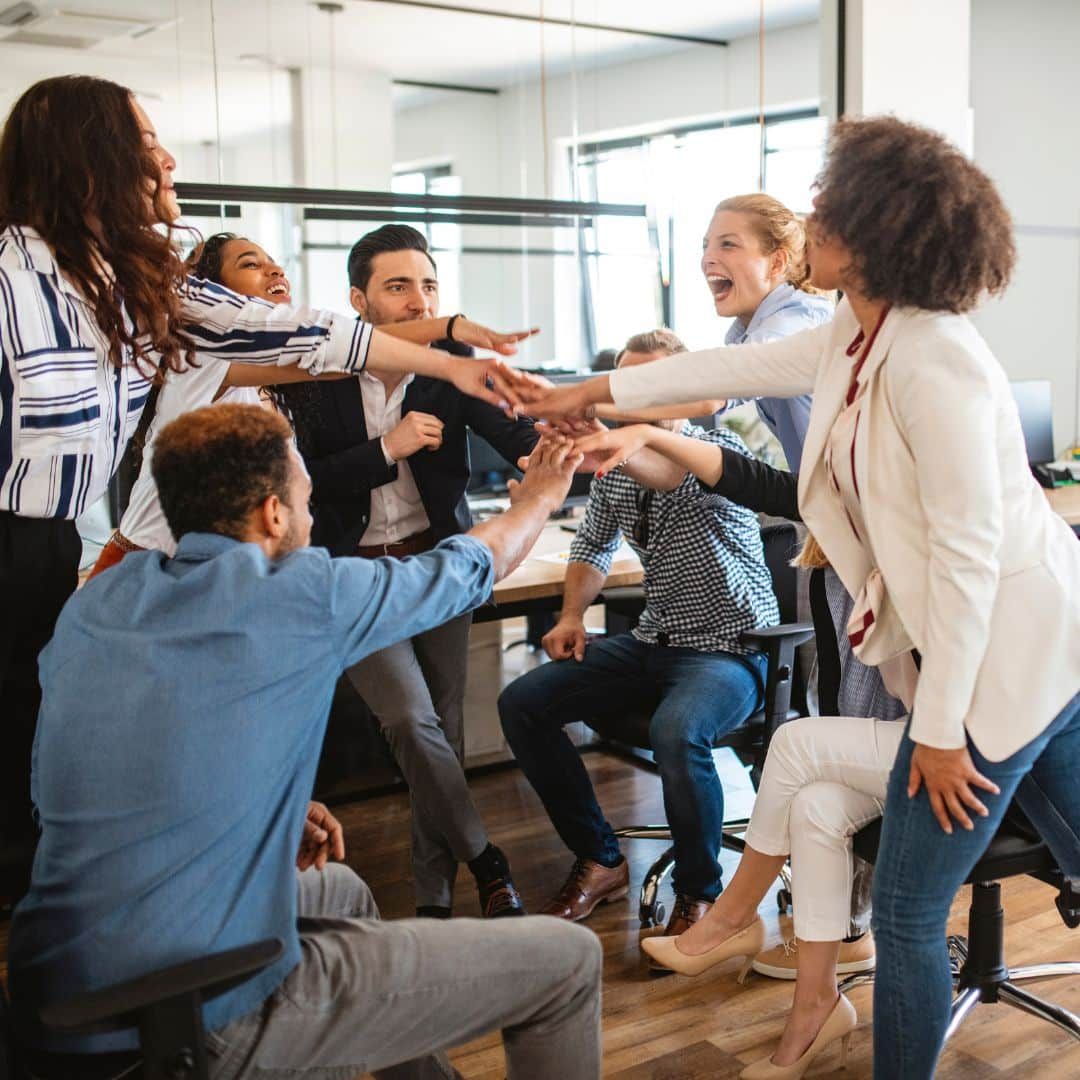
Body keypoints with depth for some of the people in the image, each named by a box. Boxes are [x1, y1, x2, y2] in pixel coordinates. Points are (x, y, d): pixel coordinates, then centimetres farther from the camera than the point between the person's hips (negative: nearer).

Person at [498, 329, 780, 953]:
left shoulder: (718, 448, -13)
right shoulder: (616, 467, 7)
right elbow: (594, 546, 23)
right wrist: (572, 615, 5)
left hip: (729, 650, -7)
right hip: (653, 643, 7)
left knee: (676, 732, -37)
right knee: (522, 704, -5)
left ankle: (700, 893, -10)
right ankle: (600, 861, 8)